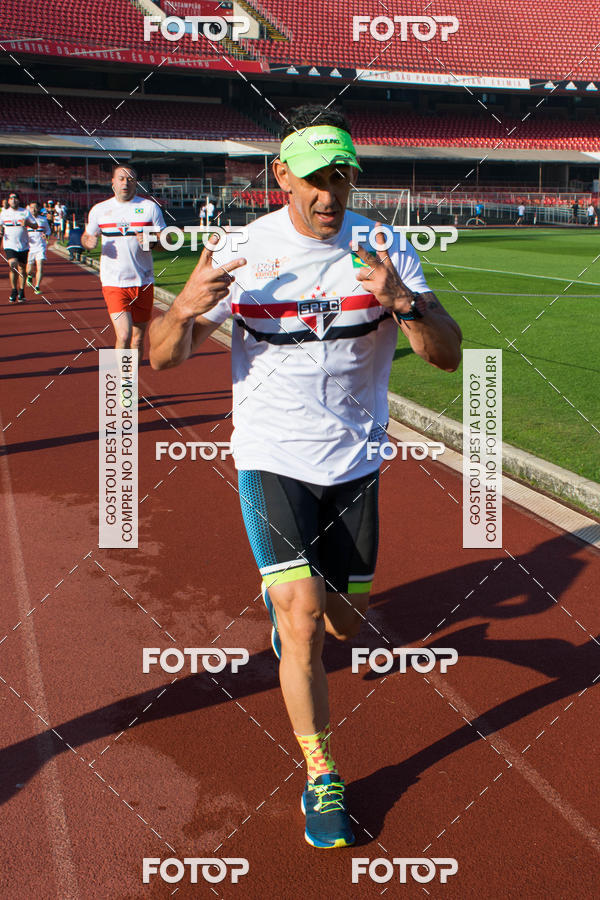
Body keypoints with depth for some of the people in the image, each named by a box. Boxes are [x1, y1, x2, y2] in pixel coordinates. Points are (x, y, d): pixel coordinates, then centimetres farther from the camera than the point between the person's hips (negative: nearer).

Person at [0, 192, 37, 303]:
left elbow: (36, 225, 5)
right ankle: (14, 290, -6)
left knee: (21, 268, 6)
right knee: (12, 264, -19)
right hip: (9, 245, -1)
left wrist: (27, 223, -15)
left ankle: (21, 292, 17)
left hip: (23, 245, 1)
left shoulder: (25, 212, 5)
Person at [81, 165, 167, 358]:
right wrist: (88, 242, -6)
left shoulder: (150, 207, 4)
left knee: (138, 339, 8)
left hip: (143, 282, 1)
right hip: (113, 283, -1)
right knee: (123, 336, -17)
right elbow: (86, 237, 18)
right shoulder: (99, 210, 7)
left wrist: (152, 240, -19)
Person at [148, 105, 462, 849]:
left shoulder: (384, 250, -8)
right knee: (301, 621, -15)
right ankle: (321, 779, 4)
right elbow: (163, 358, -8)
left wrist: (402, 302, -33)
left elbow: (448, 355, -13)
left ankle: (285, 600, 52)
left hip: (353, 461, 3)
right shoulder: (243, 251, -10)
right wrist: (185, 308, -30)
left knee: (343, 621, 15)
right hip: (271, 458, -2)